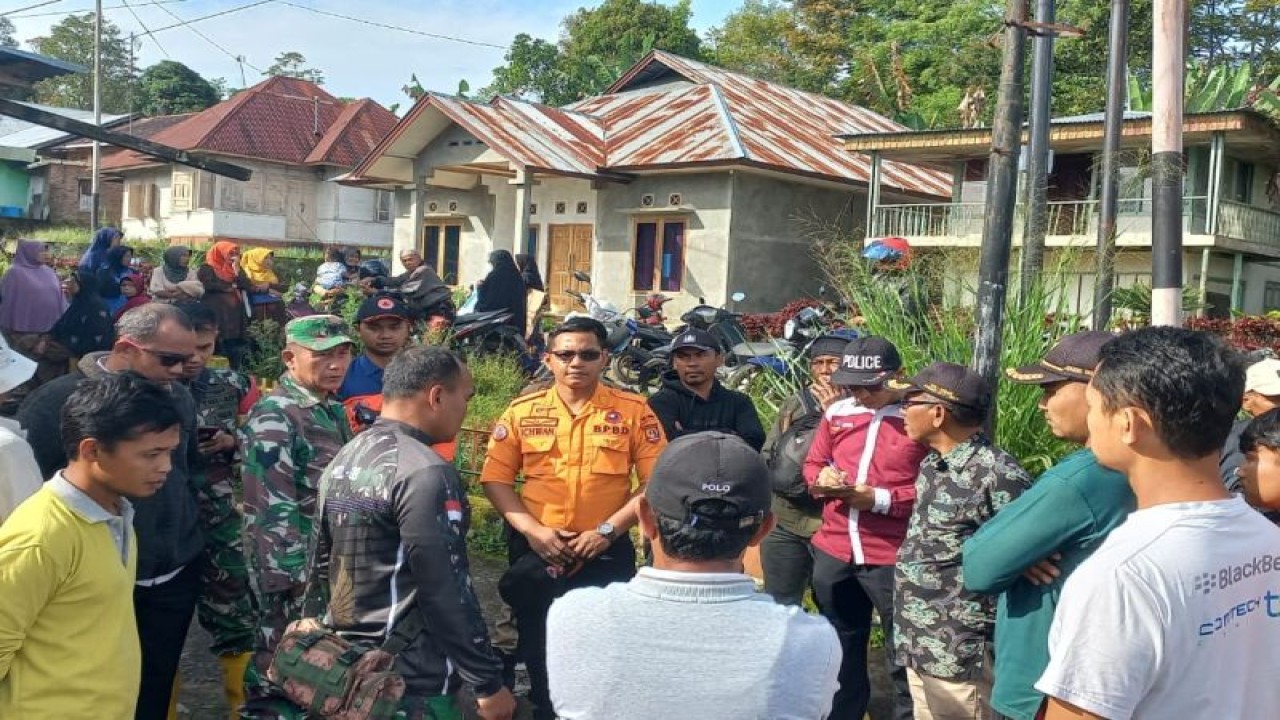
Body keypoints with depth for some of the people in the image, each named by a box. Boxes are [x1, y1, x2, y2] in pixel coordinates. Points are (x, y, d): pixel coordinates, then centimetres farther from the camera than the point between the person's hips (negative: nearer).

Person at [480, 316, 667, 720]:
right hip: (536, 549, 2)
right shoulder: (523, 411, 0)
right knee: (537, 644, 15)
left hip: (606, 551, -1)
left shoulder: (633, 411, -5)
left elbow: (657, 482, -7)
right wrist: (531, 529, -12)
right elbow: (495, 478, 1)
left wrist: (607, 530, -13)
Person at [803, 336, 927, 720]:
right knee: (840, 648, 21)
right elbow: (812, 463, 17)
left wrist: (879, 499, -18)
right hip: (833, 552, 6)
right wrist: (822, 478, -5)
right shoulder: (837, 412, 6)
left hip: (893, 558, -5)